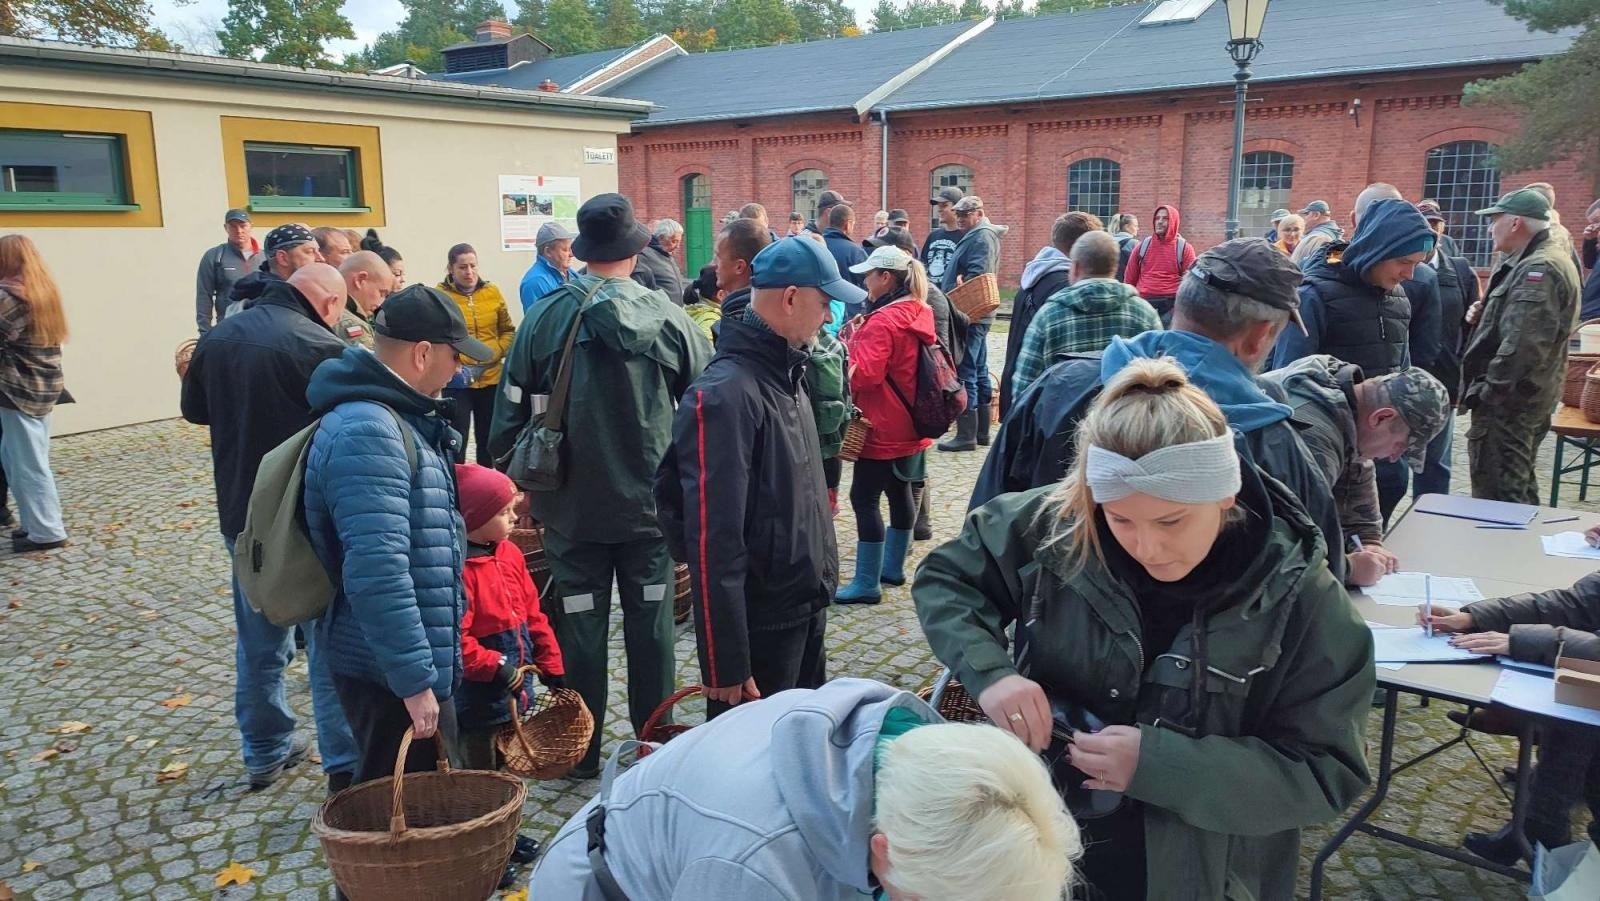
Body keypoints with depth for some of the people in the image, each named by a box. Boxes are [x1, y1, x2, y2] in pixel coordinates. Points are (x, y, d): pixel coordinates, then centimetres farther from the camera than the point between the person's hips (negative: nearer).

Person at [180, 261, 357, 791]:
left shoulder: (218, 337, 4)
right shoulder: (321, 347, -18)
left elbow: (195, 410, 18)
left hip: (241, 515, 6)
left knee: (259, 640, 19)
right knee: (331, 643, 2)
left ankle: (266, 752, 30)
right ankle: (345, 765, 5)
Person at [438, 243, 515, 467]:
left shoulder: (492, 292, 4)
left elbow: (508, 331, 11)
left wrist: (496, 352, -6)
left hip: (491, 377, 4)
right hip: (457, 381, -4)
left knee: (488, 439, 15)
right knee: (456, 439, 0)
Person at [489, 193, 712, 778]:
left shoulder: (546, 318, -8)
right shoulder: (667, 317, -7)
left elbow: (511, 411, -3)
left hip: (572, 504, -1)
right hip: (651, 501, 1)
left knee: (580, 626, 9)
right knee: (651, 622, 13)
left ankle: (581, 751, 20)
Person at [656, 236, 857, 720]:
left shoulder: (787, 373, 7)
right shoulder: (724, 394, -23)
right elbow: (713, 540, -25)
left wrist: (818, 586, 18)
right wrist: (726, 664, -24)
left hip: (808, 611, 9)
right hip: (758, 625, -9)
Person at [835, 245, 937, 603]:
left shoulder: (883, 322, -21)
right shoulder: (919, 313, 8)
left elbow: (865, 375, -25)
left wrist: (847, 346, -11)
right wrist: (861, 339, 11)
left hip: (884, 428, -10)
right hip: (909, 423, 10)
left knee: (864, 499, -4)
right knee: (899, 493, 17)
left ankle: (867, 583, 0)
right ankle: (893, 567, 30)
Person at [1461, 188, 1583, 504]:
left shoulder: (1537, 270, -18)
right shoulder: (1534, 264, 15)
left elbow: (1521, 344, -26)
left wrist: (1488, 392, -19)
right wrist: (1485, 315, 10)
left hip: (1508, 401, -11)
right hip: (1529, 397, 11)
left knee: (1496, 494, -7)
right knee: (1518, 486, 20)